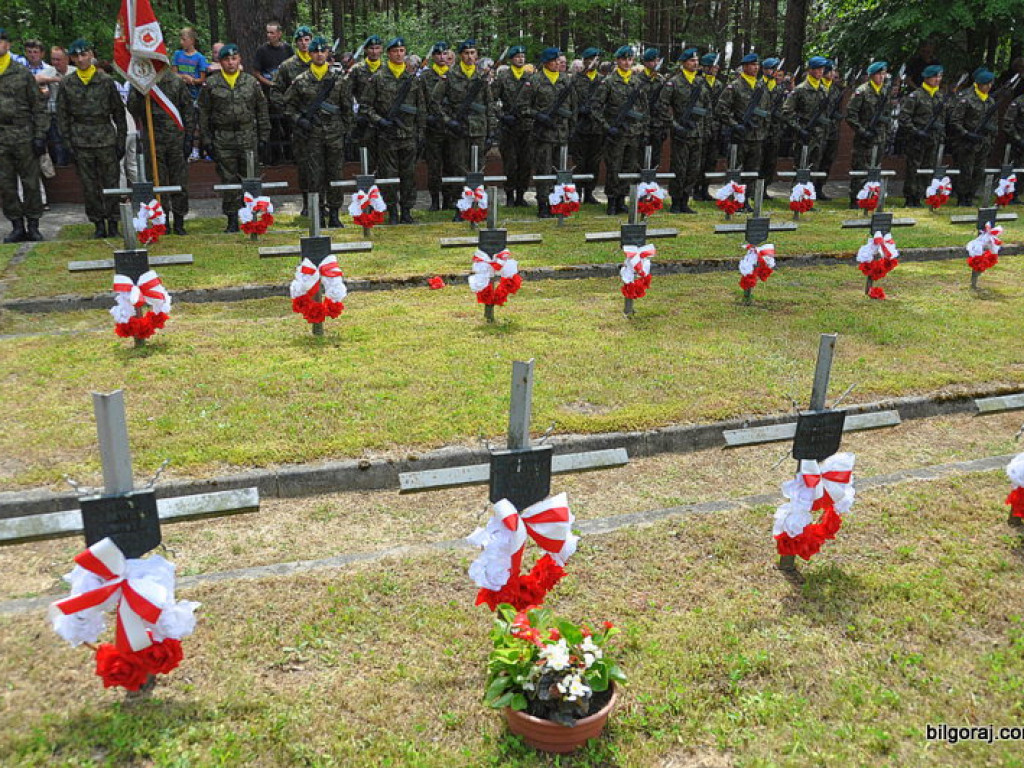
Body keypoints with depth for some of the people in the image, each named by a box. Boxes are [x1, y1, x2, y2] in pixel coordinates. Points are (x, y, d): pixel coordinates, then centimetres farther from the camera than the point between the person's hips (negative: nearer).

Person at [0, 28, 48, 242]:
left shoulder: (23, 73, 3)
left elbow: (39, 107, 2)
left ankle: (33, 226, 11)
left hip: (24, 136, -2)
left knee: (31, 182, 2)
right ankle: (17, 226, 12)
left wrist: (40, 136, -5)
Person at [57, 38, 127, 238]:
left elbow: (119, 112, 8)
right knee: (89, 186, 3)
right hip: (81, 143, 1)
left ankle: (113, 225, 8)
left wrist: (121, 139, 3)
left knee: (111, 183, 0)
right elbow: (62, 115, 9)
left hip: (106, 139, -1)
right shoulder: (66, 84, 7)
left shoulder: (106, 81, 5)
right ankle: (98, 225, 11)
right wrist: (67, 140, 2)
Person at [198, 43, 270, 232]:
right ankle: (232, 220, 8)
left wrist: (263, 138, 4)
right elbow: (204, 113, 6)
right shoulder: (211, 84, 4)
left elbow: (262, 111, 10)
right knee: (229, 180, 2)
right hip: (222, 140, -1)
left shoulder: (251, 82, 8)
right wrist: (206, 140, 0)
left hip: (249, 138, 1)